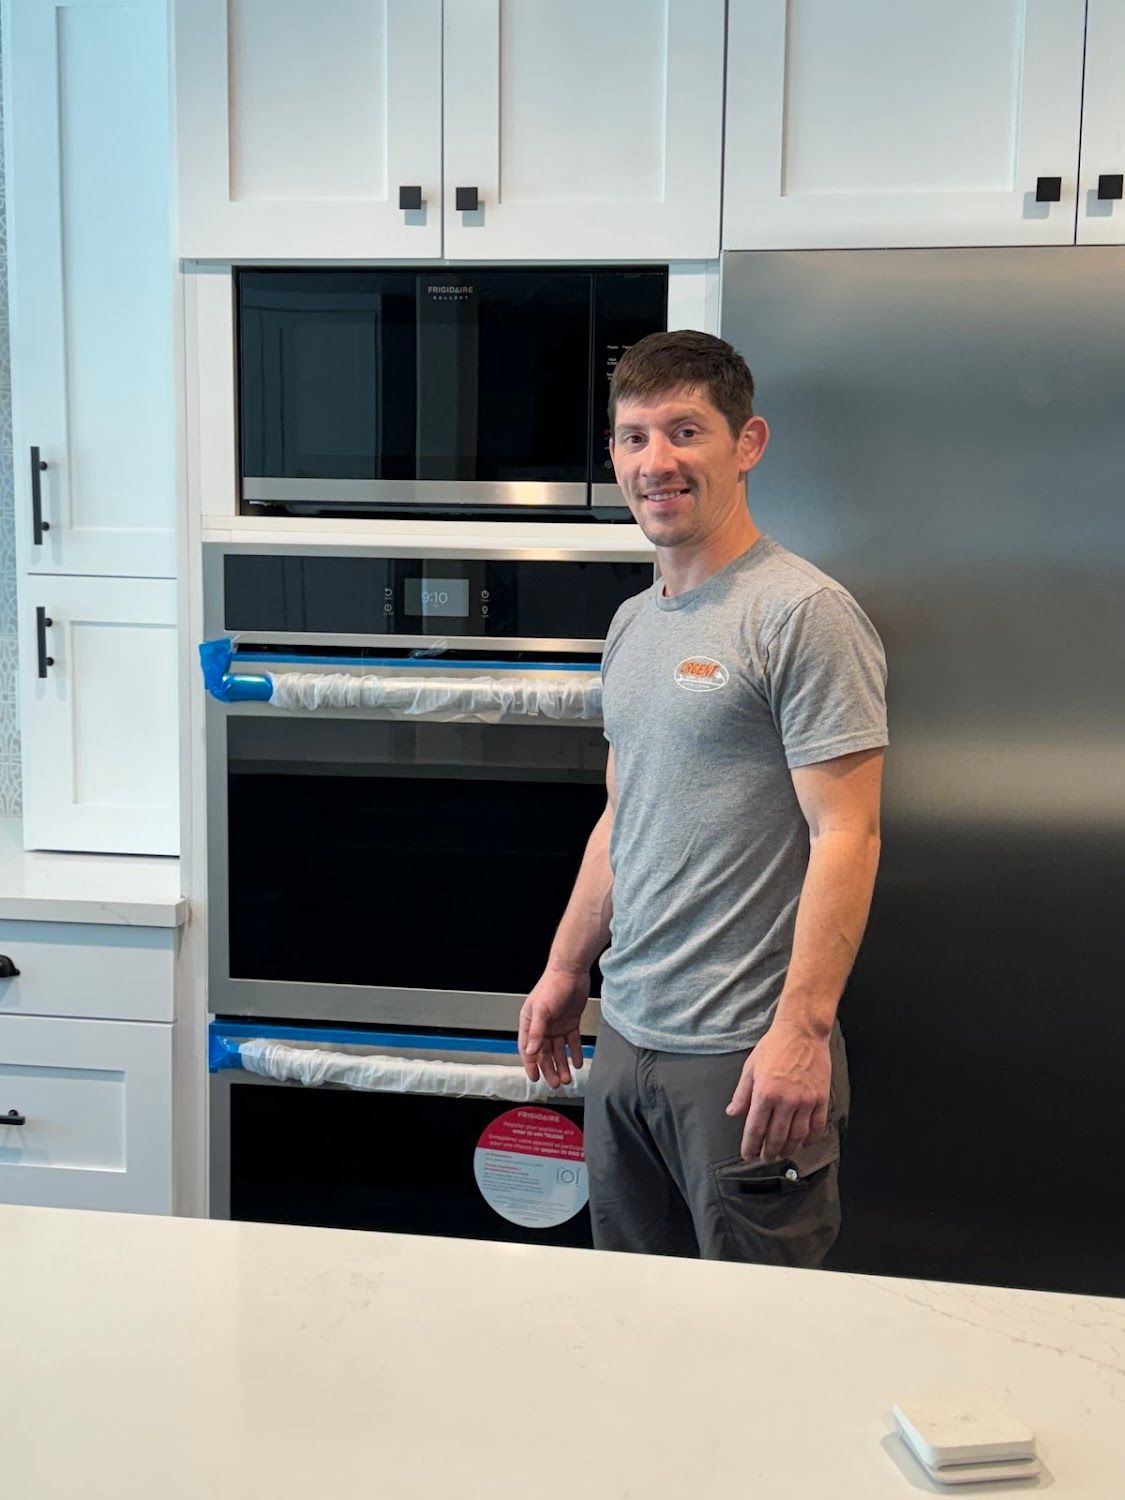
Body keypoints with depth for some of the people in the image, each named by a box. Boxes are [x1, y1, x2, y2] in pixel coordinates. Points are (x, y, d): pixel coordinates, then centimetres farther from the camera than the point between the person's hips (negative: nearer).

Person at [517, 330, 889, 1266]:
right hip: (623, 1039, 8)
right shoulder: (634, 623, 13)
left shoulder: (804, 616, -12)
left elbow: (846, 837, -17)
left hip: (745, 1055, -7)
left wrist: (802, 1028, -21)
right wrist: (565, 972, 20)